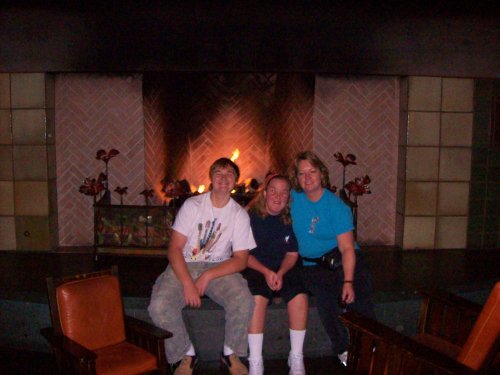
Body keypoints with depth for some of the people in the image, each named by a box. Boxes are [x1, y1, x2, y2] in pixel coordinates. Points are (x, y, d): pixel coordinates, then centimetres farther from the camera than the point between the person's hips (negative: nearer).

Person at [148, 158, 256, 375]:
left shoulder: (240, 215, 0)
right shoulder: (192, 205, -3)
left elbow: (241, 260, -4)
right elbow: (174, 248, -9)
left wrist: (208, 276, -18)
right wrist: (187, 284, -22)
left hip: (220, 268, 0)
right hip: (184, 267, 0)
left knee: (244, 301, -28)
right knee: (159, 306, -26)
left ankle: (230, 353, 1)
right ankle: (186, 354, 2)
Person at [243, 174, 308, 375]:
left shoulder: (290, 219, 4)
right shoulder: (251, 216, -5)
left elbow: (292, 253, 8)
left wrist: (280, 273, -10)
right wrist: (266, 272, -15)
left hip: (283, 270, 3)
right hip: (255, 268, -3)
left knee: (300, 296, -24)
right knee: (257, 297, -32)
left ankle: (296, 359, -6)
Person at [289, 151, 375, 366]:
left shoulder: (336, 206, -7)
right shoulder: (293, 197, 4)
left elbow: (347, 248, -14)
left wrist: (348, 282, -25)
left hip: (341, 259, -1)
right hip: (311, 265, 2)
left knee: (355, 295, -28)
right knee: (325, 294, -29)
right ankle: (343, 350, -11)